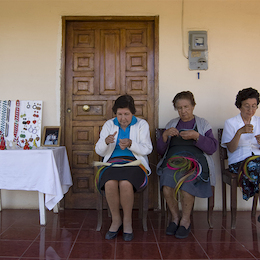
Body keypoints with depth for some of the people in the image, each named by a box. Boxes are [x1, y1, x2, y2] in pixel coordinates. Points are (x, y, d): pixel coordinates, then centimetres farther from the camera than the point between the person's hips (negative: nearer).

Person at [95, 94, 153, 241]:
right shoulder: (109, 125, 11)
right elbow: (100, 151, 7)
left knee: (125, 184, -34)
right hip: (113, 163, 2)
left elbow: (147, 149, -4)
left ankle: (127, 221, -10)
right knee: (110, 184, -32)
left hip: (134, 163, -2)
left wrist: (131, 144, -23)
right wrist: (106, 142, -17)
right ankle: (116, 220, -8)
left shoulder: (142, 124, 6)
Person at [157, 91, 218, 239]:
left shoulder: (203, 124, 17)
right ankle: (175, 217, -10)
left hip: (195, 160, -2)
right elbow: (161, 150, 18)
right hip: (173, 159, 2)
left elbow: (212, 148, 4)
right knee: (167, 183, -32)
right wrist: (165, 135, -1)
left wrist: (196, 136, -10)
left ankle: (185, 220, -14)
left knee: (186, 182, -35)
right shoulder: (172, 124, 24)